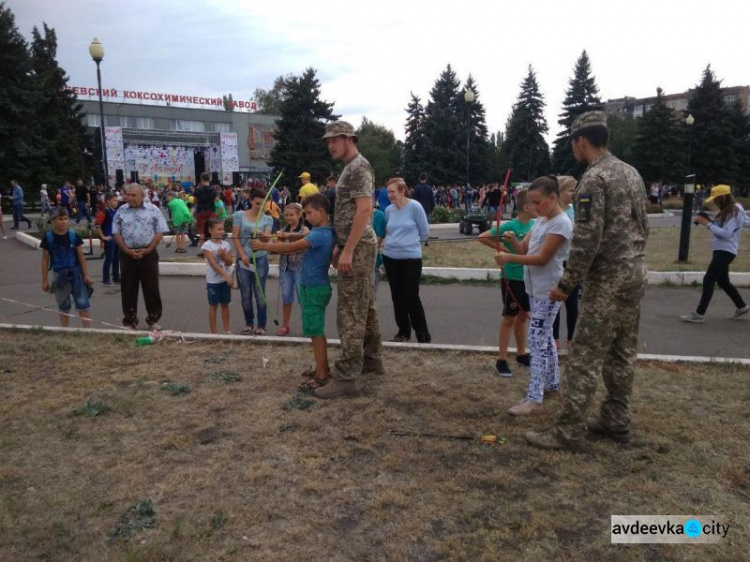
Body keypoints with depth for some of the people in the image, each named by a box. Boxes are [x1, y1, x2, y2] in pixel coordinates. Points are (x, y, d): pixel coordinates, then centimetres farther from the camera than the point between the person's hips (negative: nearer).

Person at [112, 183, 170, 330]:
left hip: (148, 254, -1)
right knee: (128, 289, 6)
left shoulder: (153, 210, 0)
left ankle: (153, 320, 16)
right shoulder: (121, 211, 5)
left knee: (151, 288, 3)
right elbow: (116, 233, 5)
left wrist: (147, 250, -10)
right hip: (127, 255, 2)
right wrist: (127, 250, -8)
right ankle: (130, 321, 16)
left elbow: (160, 232, -2)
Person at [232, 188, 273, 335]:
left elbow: (267, 237, -11)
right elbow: (235, 237, -2)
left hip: (260, 259, 0)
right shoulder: (239, 215, 1)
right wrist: (243, 255, -11)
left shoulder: (268, 219, 2)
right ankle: (249, 323, 23)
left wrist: (261, 234, -35)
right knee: (245, 294, 8)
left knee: (260, 293, 2)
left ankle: (261, 325, 11)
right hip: (243, 259, 1)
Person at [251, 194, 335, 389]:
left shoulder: (321, 234, -22)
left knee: (316, 331, -3)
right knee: (316, 330, 17)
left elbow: (292, 247, -23)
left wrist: (264, 246, -15)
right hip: (312, 286, 10)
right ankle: (322, 368, 27)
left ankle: (322, 375, 5)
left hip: (315, 288, -10)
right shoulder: (320, 232, 10)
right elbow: (299, 248, 13)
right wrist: (274, 247, 2)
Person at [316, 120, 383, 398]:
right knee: (366, 307, 16)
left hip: (358, 247, -11)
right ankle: (371, 360, 27)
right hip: (357, 246, 11)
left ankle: (346, 377, -6)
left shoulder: (358, 167, -13)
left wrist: (348, 251, -25)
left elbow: (364, 210, -23)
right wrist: (340, 246, 18)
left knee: (351, 312, -9)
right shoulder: (351, 167, 18)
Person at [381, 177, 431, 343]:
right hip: (390, 257, 5)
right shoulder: (389, 210, 4)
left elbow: (425, 232, -2)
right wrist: (391, 243, 10)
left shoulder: (415, 207, -10)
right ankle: (403, 331, 25)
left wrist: (412, 245, 8)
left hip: (411, 258, -5)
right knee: (397, 296, 11)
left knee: (412, 297, -4)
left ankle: (423, 334, 10)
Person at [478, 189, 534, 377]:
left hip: (528, 277, 6)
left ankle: (521, 354, 32)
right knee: (509, 318, 1)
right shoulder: (510, 226, -17)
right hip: (512, 278, -6)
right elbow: (482, 237, -16)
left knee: (523, 317, 17)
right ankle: (501, 360, 11)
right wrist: (503, 248, -17)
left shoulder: (534, 224, 2)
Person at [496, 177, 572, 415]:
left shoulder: (561, 223, -16)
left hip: (547, 291, -9)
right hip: (535, 289, 9)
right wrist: (513, 240, -12)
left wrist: (509, 258, -24)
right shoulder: (540, 221, 11)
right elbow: (525, 249, 8)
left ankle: (534, 399, -6)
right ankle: (552, 383, 33)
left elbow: (542, 258, -21)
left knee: (538, 341, -9)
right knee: (545, 337, 18)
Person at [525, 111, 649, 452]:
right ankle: (616, 421, 26)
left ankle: (569, 432, 3)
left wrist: (566, 284, -14)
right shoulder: (631, 173, 13)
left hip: (607, 282, -9)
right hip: (634, 277, 10)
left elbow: (587, 240, -22)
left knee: (585, 359, -4)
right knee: (621, 356, 16)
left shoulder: (594, 179, -16)